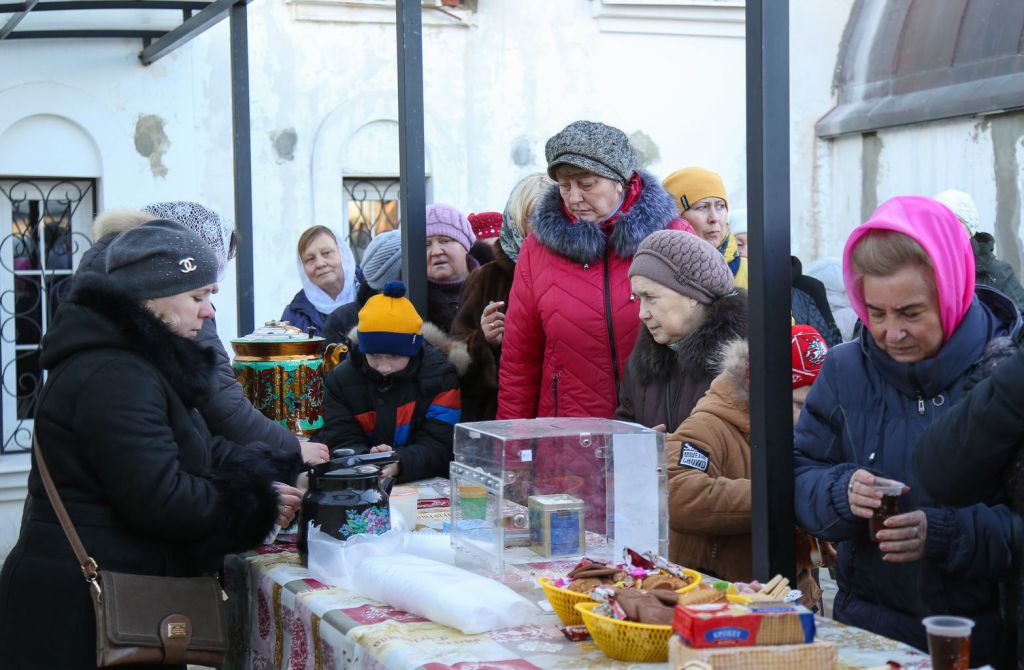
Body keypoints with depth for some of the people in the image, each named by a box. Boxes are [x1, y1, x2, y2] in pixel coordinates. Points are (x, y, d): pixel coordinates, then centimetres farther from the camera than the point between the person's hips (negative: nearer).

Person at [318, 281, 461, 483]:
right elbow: (341, 442, -2)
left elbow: (440, 446, -10)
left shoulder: (440, 376, -4)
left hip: (424, 484, -1)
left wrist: (398, 463, -28)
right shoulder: (341, 378, 3)